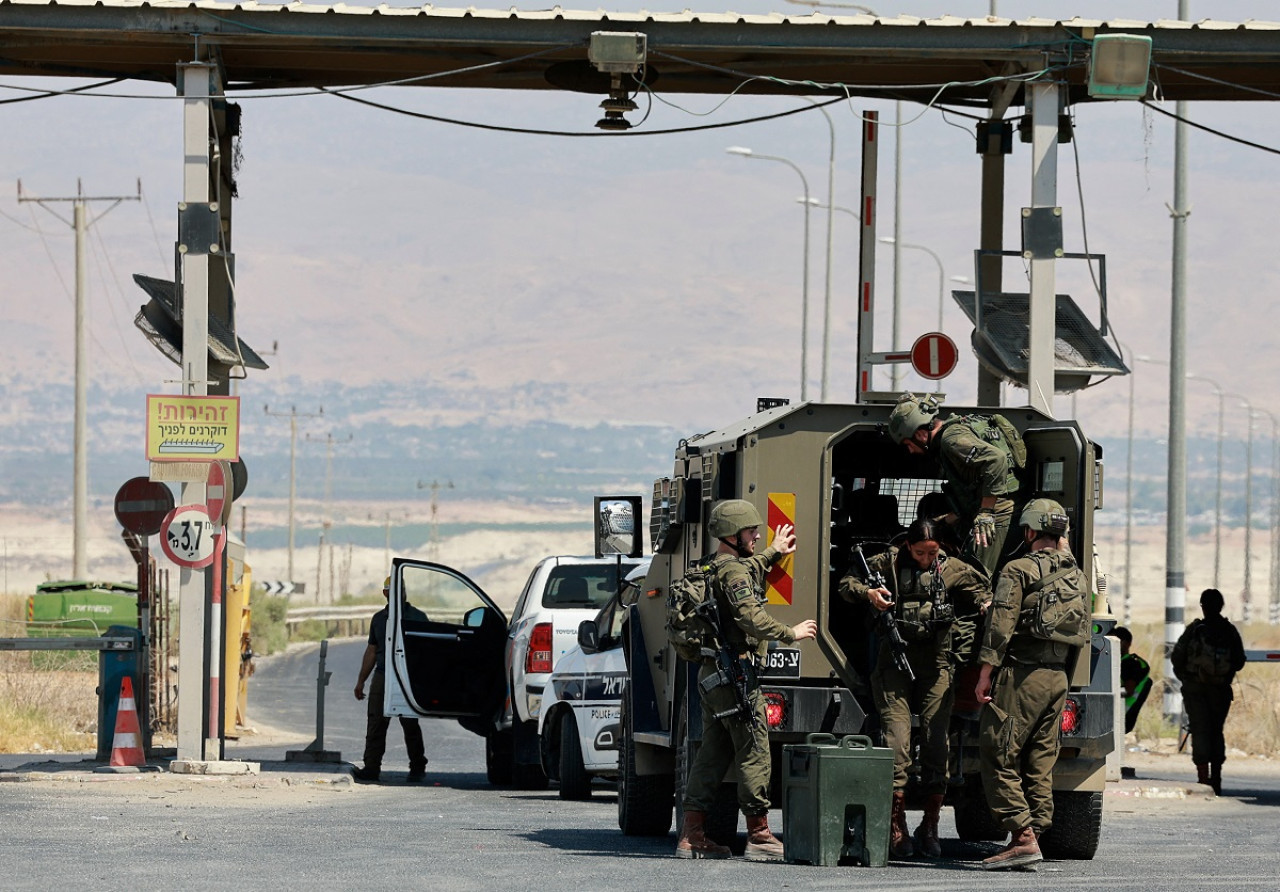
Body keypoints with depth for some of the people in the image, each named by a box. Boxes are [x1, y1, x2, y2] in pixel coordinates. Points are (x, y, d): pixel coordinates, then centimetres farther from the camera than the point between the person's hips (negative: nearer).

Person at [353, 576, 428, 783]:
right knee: (376, 724, -2)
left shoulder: (417, 617, 2)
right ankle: (371, 767, -1)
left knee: (410, 725, 0)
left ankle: (417, 768, 10)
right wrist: (361, 681, 18)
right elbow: (371, 651, 21)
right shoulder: (379, 618, 16)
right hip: (381, 678, 4)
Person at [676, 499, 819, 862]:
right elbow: (752, 619, -25)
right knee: (754, 753, -5)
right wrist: (791, 633, -14)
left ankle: (692, 835, 8)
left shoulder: (714, 568, 18)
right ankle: (759, 836, -5)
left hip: (711, 674, 10)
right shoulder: (734, 571, -14)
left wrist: (773, 552, 51)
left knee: (712, 753, 10)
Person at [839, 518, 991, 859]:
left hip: (936, 665, 2)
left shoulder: (952, 569, 7)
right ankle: (896, 827, -4)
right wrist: (868, 592, -11)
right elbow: (846, 585, 10)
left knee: (936, 742, -2)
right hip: (895, 663, -2)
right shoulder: (888, 563, 3)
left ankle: (930, 826, 9)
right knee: (897, 741, -10)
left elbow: (980, 589, 19)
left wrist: (986, 603, -4)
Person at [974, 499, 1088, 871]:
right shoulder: (1077, 577, 13)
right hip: (1057, 679, 7)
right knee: (1040, 764, 10)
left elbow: (1000, 627, -13)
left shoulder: (1019, 571, -8)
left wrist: (985, 675, -12)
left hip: (1020, 676, -7)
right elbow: (1083, 632, 18)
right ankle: (1033, 835, 8)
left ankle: (1023, 837, -13)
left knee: (998, 757, -5)